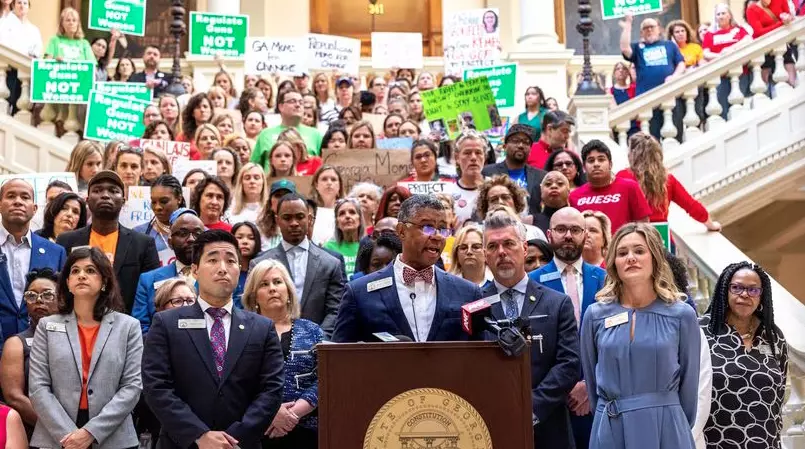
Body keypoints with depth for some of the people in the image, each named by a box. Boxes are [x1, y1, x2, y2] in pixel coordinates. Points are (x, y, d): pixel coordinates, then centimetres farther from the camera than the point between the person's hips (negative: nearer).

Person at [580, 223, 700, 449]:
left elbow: (689, 382, 5)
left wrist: (681, 427, 11)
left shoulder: (681, 315, -3)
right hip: (611, 430, 1)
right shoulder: (596, 315, 0)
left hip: (666, 428, -1)